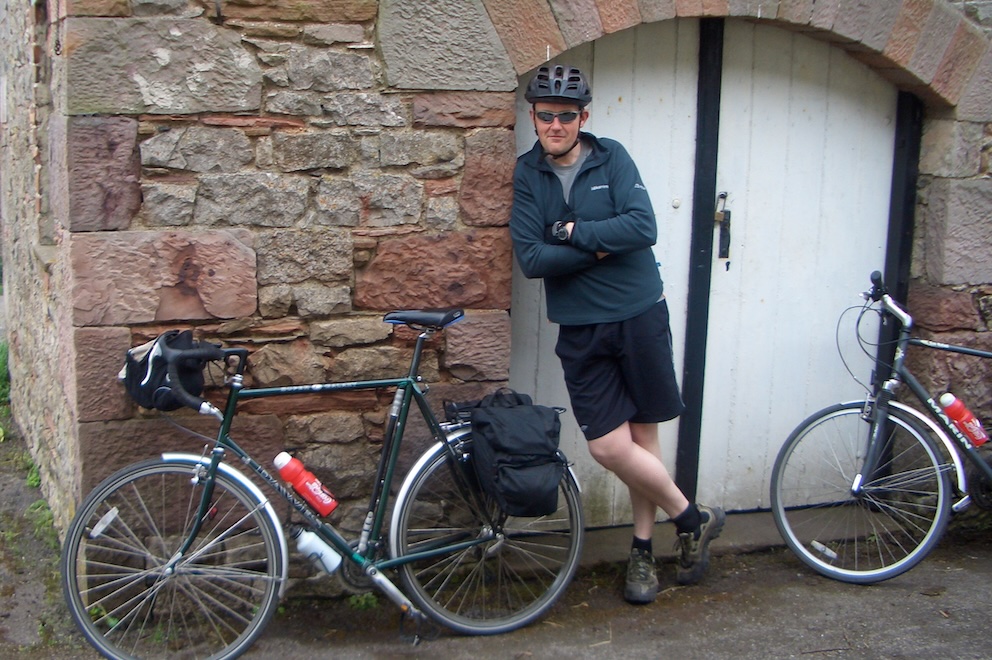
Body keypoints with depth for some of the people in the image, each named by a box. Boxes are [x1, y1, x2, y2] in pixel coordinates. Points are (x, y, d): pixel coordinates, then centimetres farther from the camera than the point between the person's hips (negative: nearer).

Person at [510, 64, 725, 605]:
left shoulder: (611, 158, -2)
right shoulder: (528, 175, 2)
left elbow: (643, 227, -15)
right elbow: (529, 258, -8)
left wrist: (573, 232, -13)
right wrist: (600, 247, -13)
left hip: (639, 316, -1)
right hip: (580, 330, 2)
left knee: (642, 434, 7)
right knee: (609, 446, -4)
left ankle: (642, 546, 26)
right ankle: (693, 518, 17)